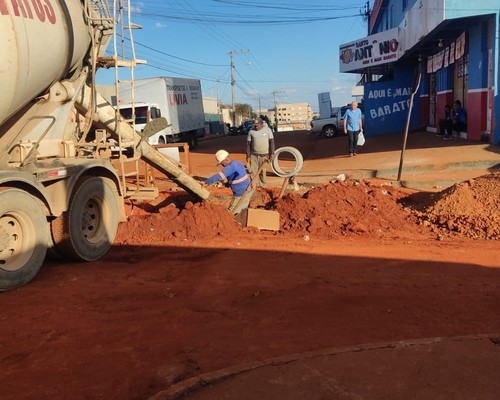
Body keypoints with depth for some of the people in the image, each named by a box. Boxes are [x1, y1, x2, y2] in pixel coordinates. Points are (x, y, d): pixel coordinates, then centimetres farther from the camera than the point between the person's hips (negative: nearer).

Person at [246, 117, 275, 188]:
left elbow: (271, 142, -1)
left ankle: (263, 186, 23)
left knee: (263, 171, 10)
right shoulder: (251, 131, -2)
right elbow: (248, 144, 2)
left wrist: (272, 153, -7)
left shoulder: (267, 130, -2)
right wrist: (248, 156, -1)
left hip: (264, 155, 0)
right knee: (253, 171, 1)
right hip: (254, 155, 0)